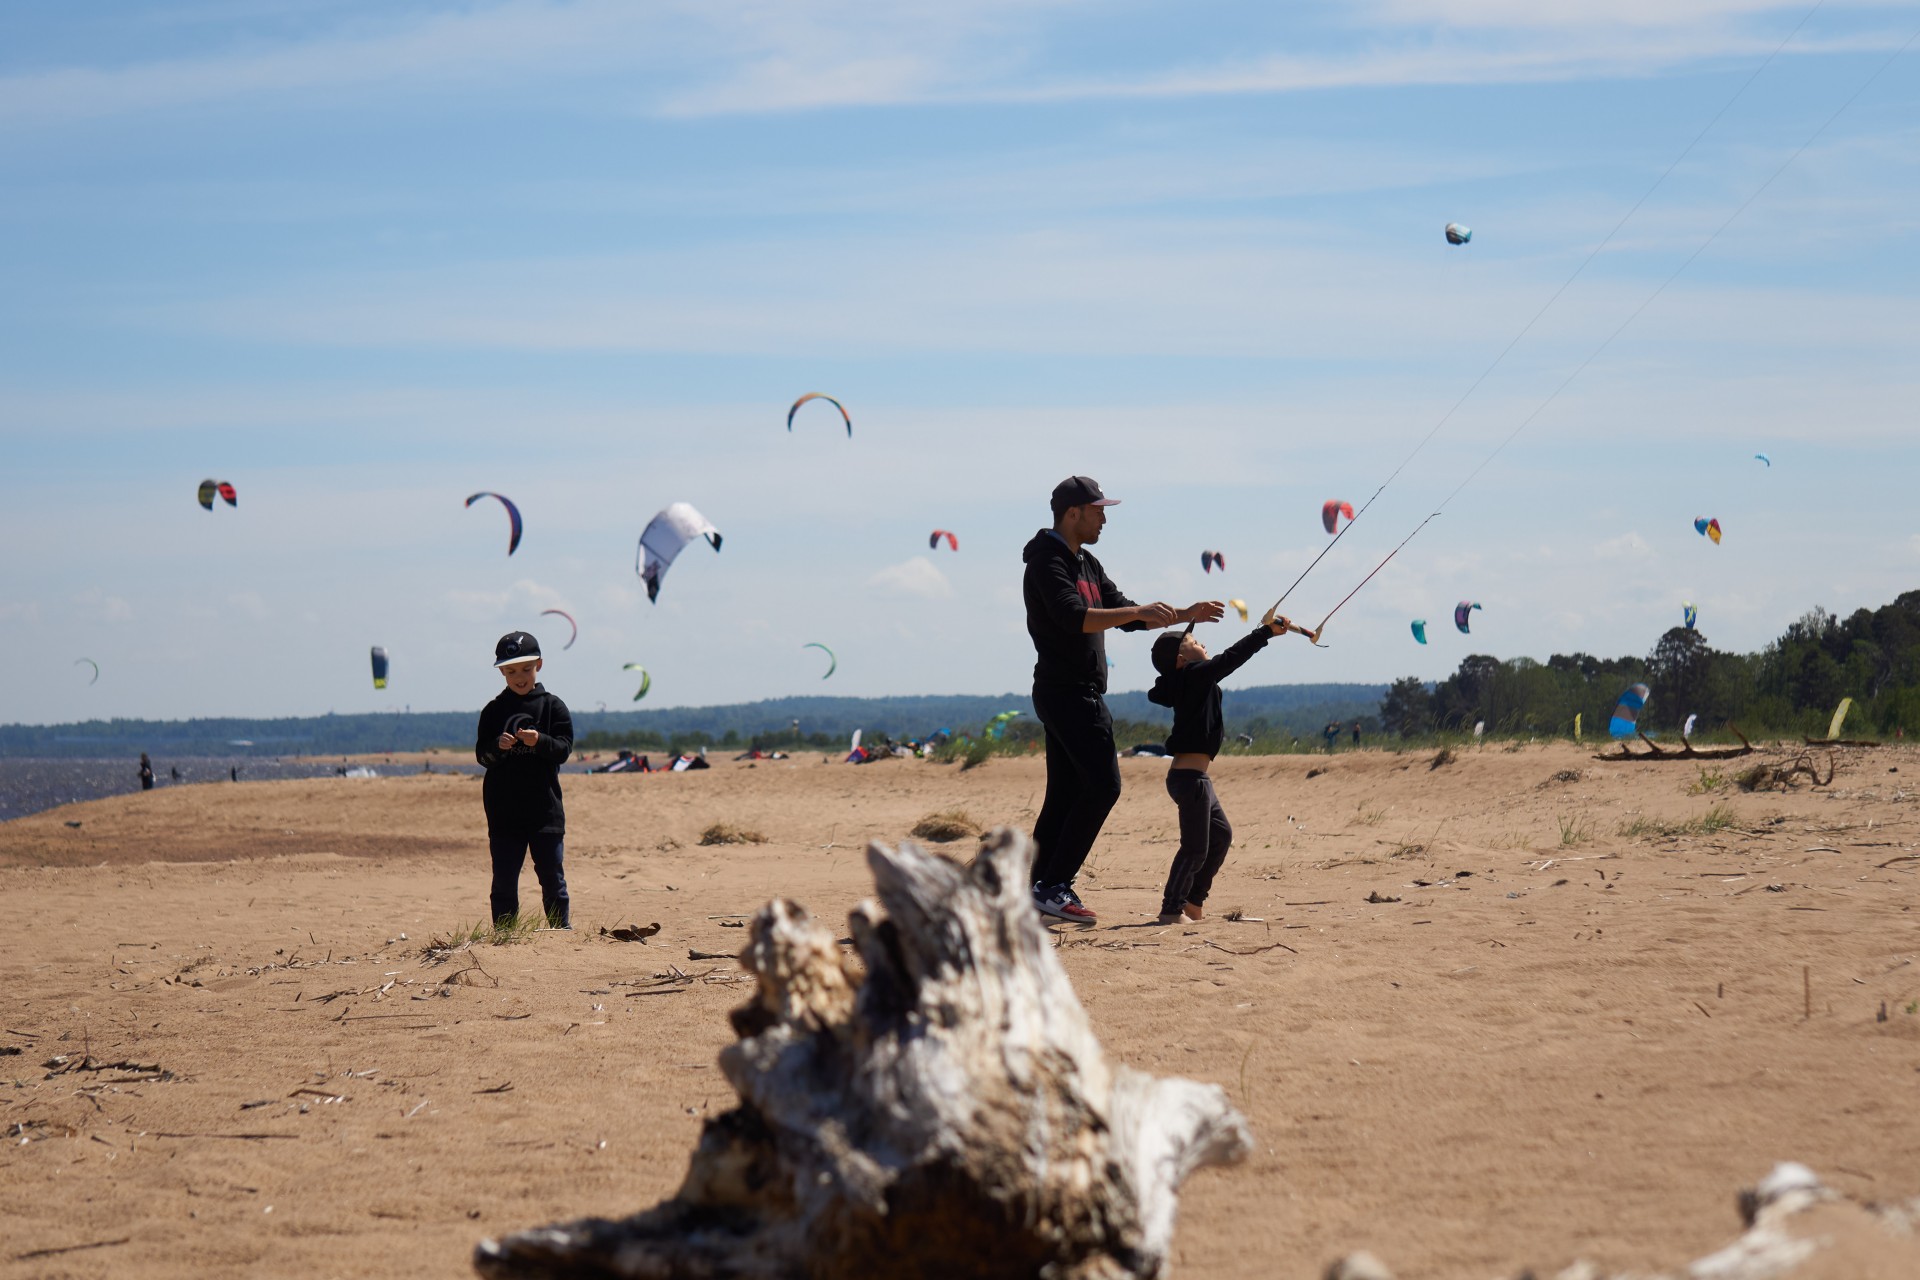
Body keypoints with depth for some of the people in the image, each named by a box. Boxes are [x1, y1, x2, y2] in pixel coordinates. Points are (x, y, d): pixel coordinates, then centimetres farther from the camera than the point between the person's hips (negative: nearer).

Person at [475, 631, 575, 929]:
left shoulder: (553, 706, 3)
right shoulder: (493, 711, 7)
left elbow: (564, 748, -4)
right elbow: (481, 756, 4)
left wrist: (539, 741, -22)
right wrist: (498, 746, -17)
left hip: (545, 809, -1)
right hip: (503, 810, 1)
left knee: (552, 876, 2)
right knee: (504, 880, 3)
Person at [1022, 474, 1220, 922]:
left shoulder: (1087, 564, 19)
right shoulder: (1047, 562, -12)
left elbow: (1124, 616, 23)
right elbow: (1074, 618, -26)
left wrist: (1185, 614, 15)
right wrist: (1137, 612, -30)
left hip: (1081, 696, 10)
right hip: (1066, 693, -10)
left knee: (1066, 793, 8)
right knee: (1102, 785, -15)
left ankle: (1041, 888, 9)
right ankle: (1053, 885, -15)